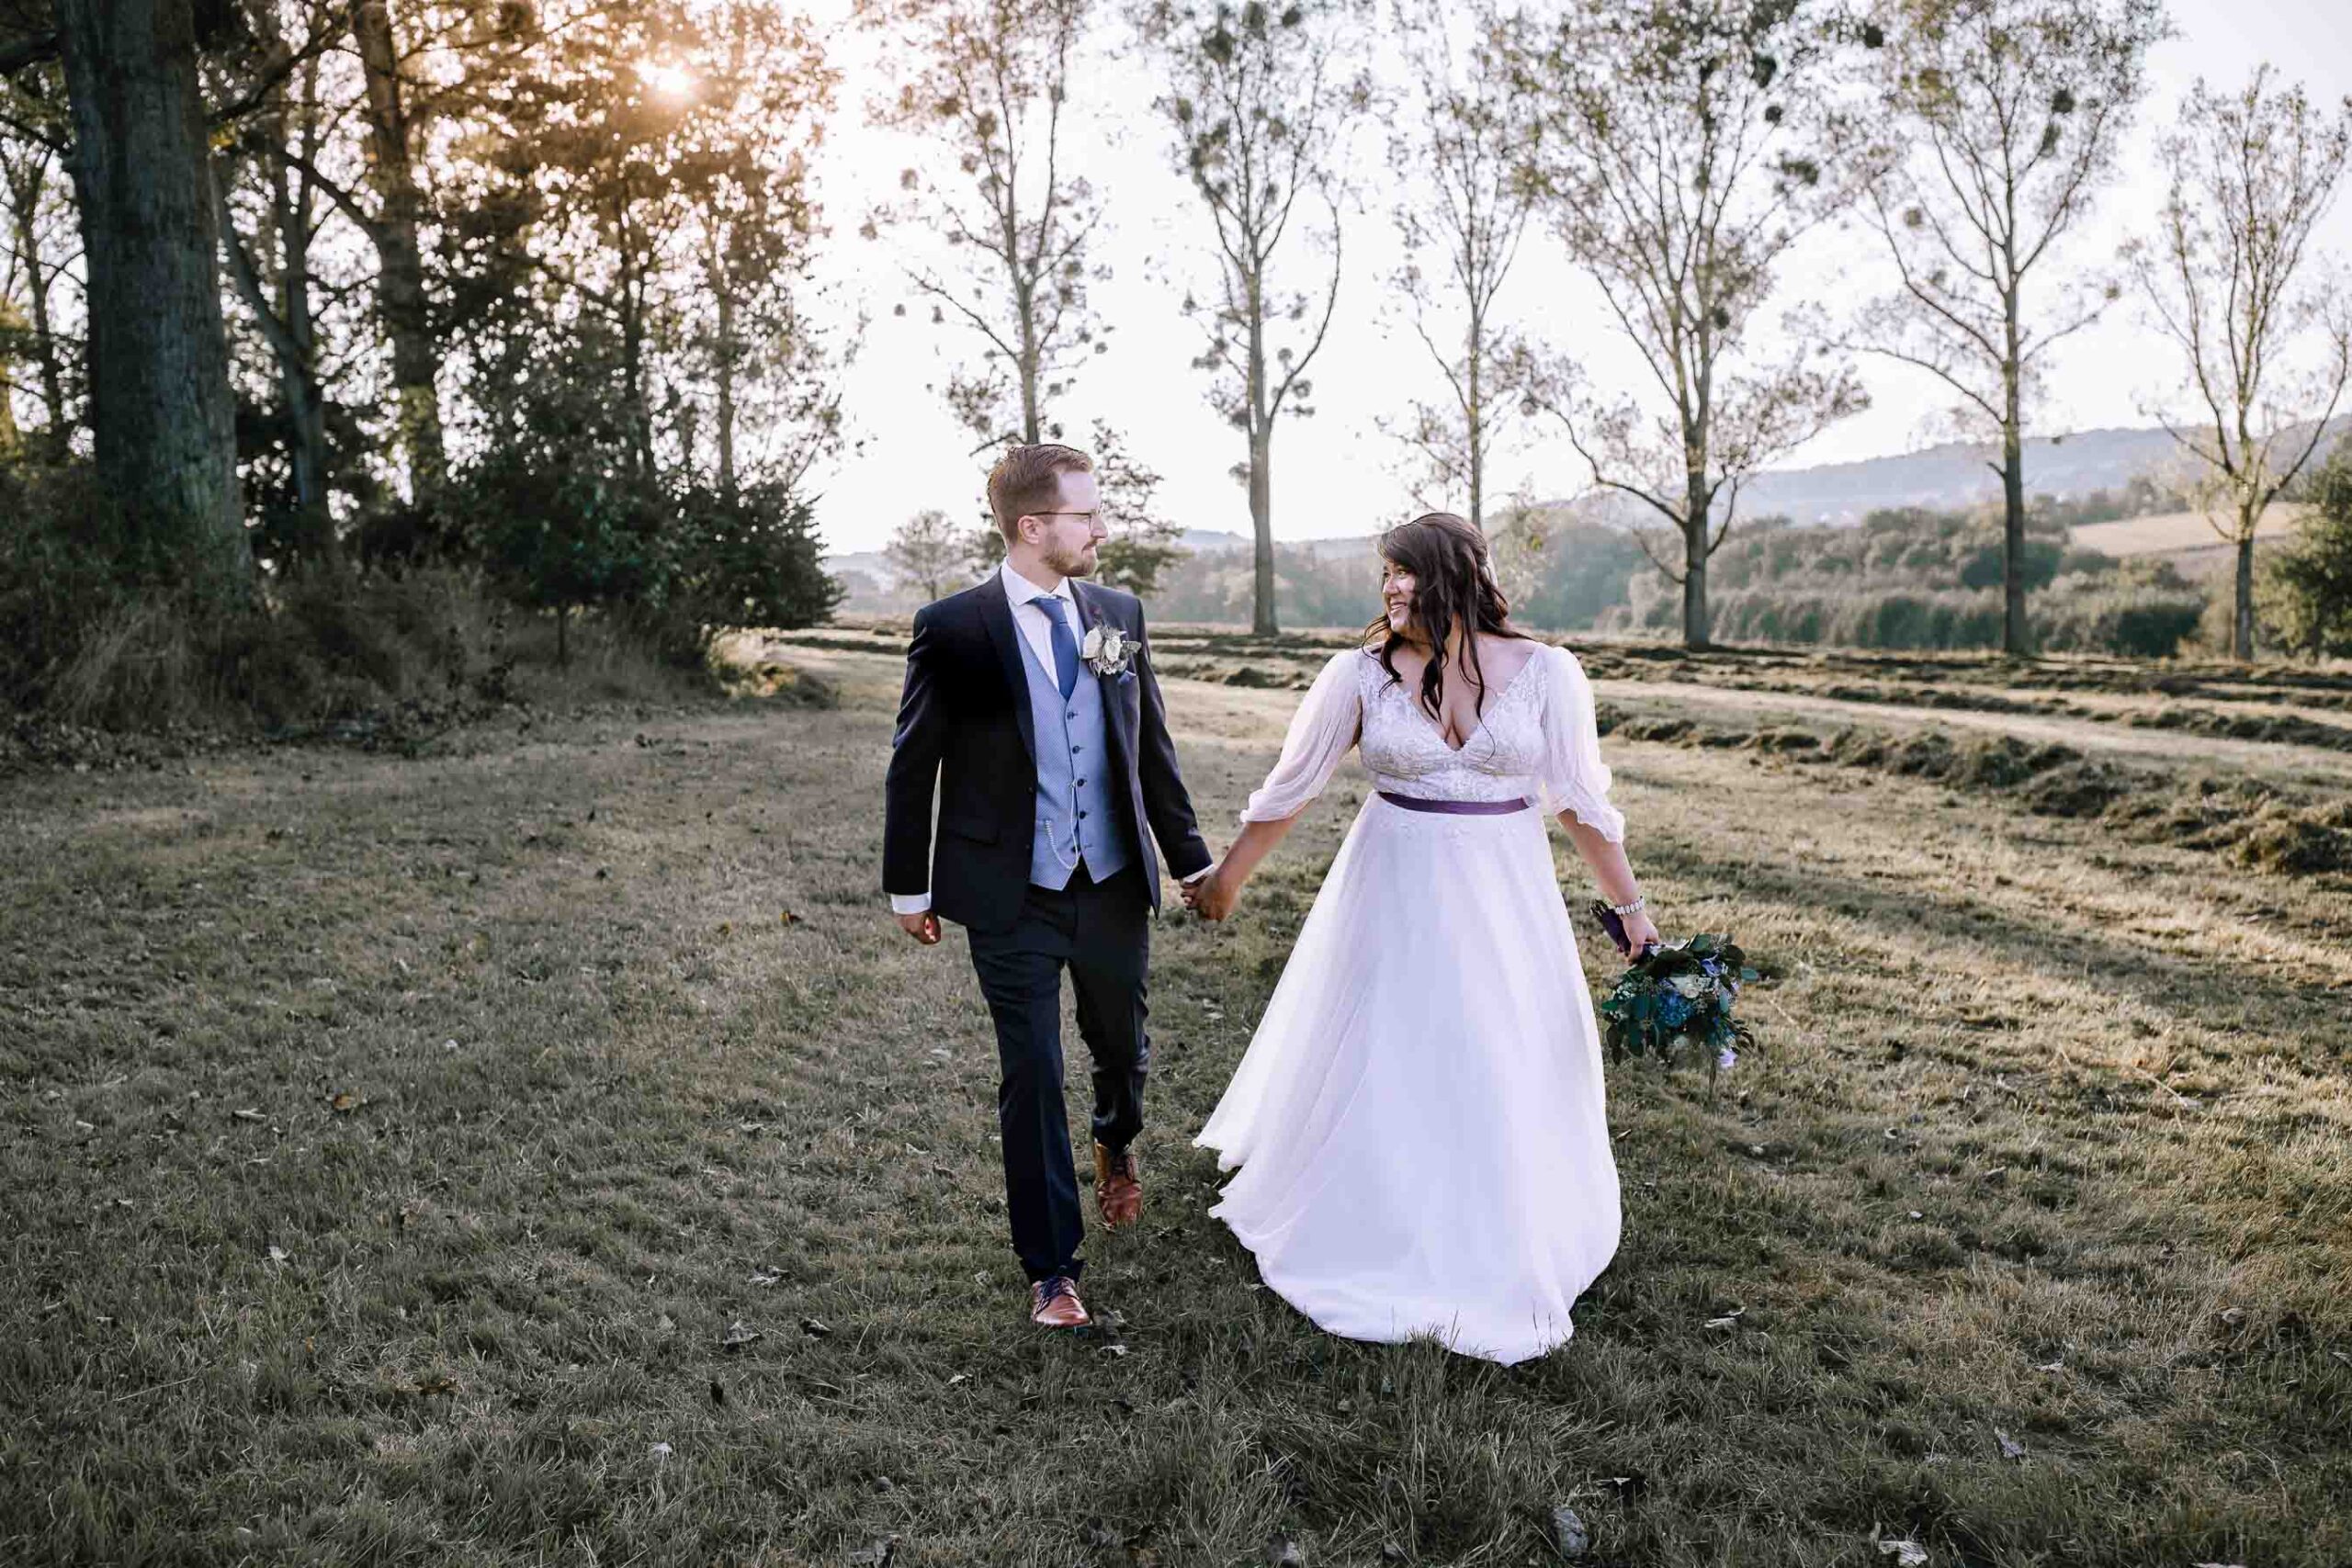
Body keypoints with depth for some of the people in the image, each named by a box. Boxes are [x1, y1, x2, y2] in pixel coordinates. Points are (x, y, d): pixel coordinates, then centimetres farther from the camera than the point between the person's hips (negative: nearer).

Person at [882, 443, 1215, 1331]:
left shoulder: (1118, 614, 3)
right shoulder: (953, 629, -9)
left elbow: (1151, 746, 10)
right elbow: (913, 765, -2)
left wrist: (1190, 857, 12)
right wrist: (909, 886, 1)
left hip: (1114, 884, 4)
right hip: (1012, 897, -4)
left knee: (1123, 1046, 19)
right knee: (1032, 1078, 2)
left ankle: (1118, 1145, 55)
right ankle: (1052, 1271, 18)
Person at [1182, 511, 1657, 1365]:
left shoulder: (1546, 672, -7)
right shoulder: (1361, 673, -7)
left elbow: (1581, 799, 1)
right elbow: (1290, 787, 3)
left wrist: (1629, 903, 4)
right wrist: (1227, 877, 10)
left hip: (1505, 898, 1)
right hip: (1393, 896, 0)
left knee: (1509, 1074, 10)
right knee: (1376, 1062, 9)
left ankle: (1502, 1254, 35)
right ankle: (1369, 1236, 34)